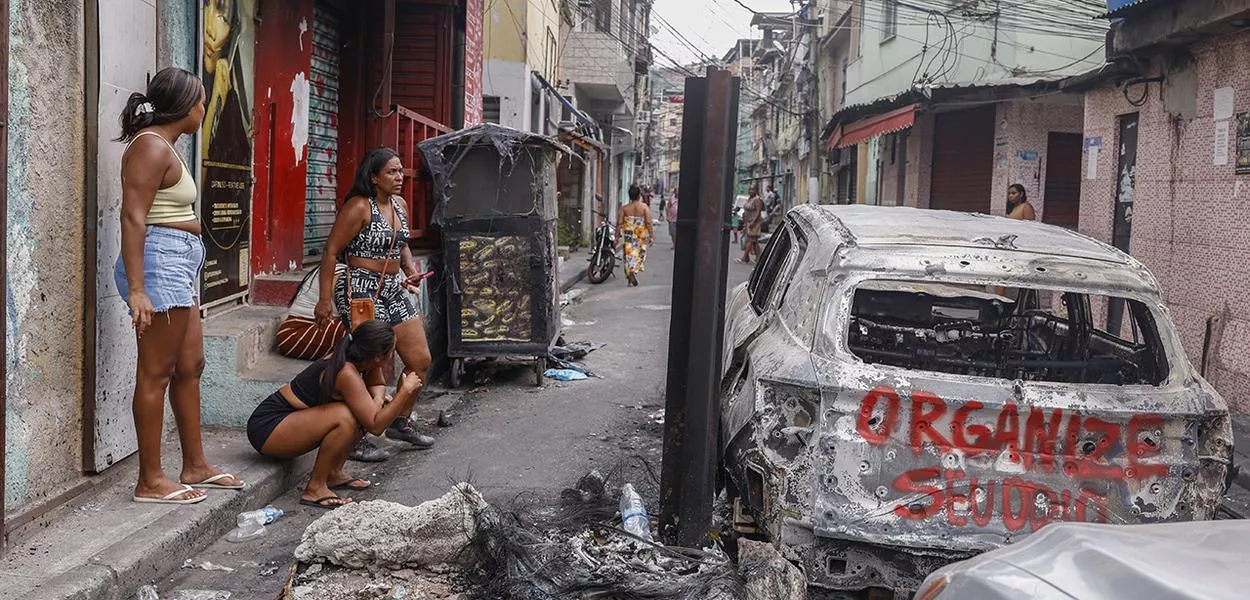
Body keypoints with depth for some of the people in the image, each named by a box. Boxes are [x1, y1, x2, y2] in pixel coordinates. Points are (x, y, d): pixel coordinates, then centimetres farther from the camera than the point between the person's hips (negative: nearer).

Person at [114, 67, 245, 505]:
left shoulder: (165, 147, 18)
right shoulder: (151, 146, -12)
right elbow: (133, 218, -19)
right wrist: (136, 289, -25)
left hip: (180, 266, 11)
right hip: (160, 260, -11)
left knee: (190, 365, 15)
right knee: (156, 372, -6)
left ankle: (195, 465, 25)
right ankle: (150, 481, 1)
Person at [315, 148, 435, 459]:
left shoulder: (399, 205, 11)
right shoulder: (359, 208, -14)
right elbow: (331, 252, -14)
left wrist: (410, 270, 7)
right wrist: (325, 299, -18)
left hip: (394, 290, 9)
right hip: (362, 290, -8)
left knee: (421, 360, 8)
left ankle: (400, 421, 27)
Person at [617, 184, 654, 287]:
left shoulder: (624, 208, 2)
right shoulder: (645, 207, -4)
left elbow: (620, 223, 0)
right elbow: (648, 223, -10)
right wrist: (651, 236, -6)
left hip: (628, 235, 2)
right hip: (641, 235, -2)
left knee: (629, 255, 7)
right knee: (640, 254, 11)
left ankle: (630, 280, 4)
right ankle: (634, 271, -12)